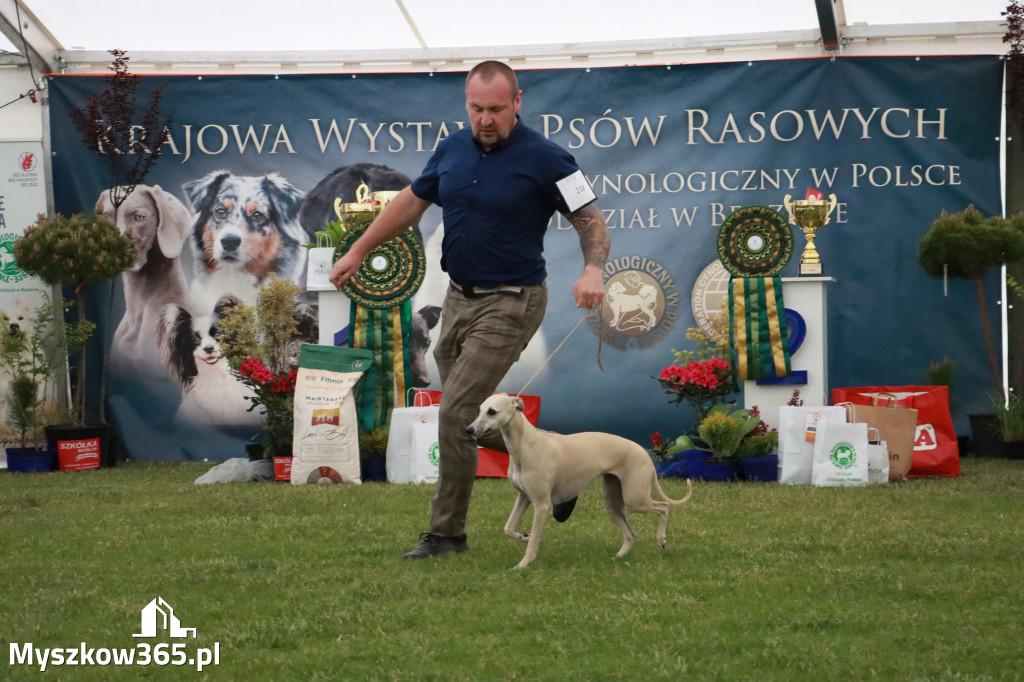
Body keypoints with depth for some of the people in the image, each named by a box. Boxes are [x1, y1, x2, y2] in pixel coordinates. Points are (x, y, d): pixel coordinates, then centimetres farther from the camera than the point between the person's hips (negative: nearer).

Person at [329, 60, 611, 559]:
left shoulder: (543, 159, -14)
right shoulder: (453, 149, 5)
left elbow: (591, 221, -12)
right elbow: (411, 202, 18)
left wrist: (593, 270, -32)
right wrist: (358, 251, 19)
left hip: (510, 304, -7)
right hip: (459, 298, 7)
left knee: (457, 413, -11)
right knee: (473, 416, 14)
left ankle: (447, 532, 0)